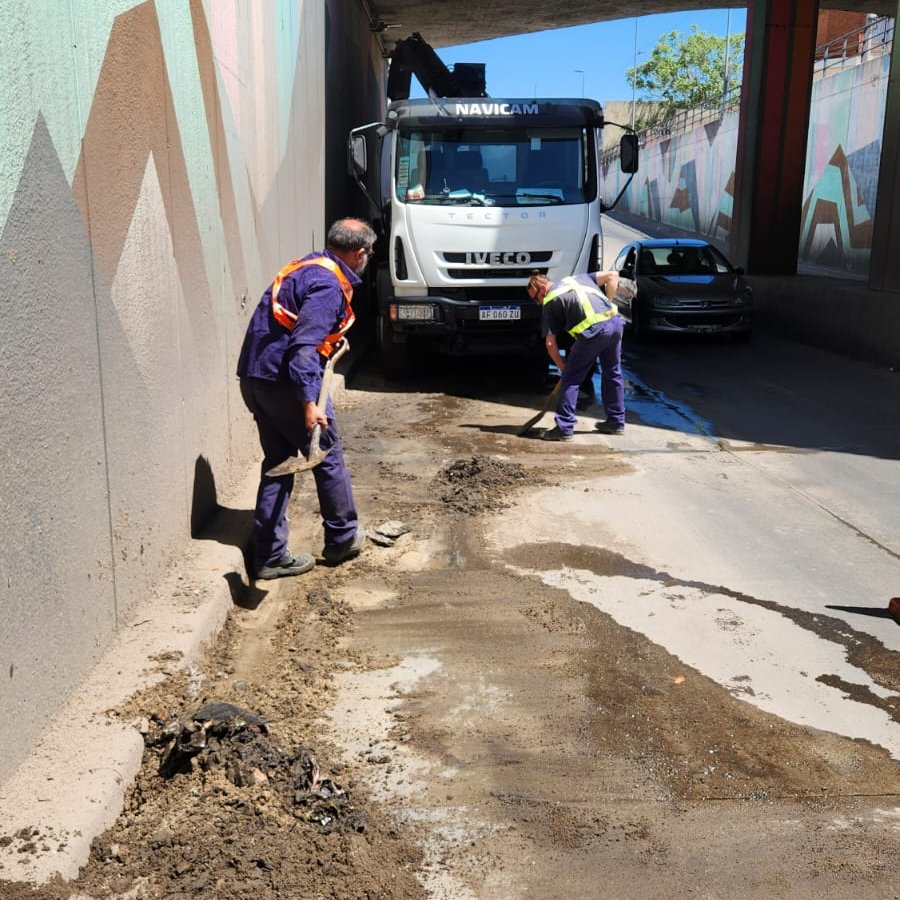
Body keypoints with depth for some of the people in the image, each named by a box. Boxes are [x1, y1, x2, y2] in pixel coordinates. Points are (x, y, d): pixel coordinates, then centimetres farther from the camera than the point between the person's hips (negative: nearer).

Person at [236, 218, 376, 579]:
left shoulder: (306, 266, 16)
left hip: (255, 379, 9)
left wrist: (331, 338, 43)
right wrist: (310, 403, -29)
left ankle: (269, 556, 15)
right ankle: (343, 538, 23)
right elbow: (303, 346, -25)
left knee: (277, 463, 13)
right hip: (286, 382, -9)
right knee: (328, 458, 8)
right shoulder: (329, 285, -14)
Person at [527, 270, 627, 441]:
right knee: (613, 374, 22)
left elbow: (550, 343, 7)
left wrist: (562, 367, 17)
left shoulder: (549, 303, 10)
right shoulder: (577, 279, 26)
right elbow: (612, 276, 21)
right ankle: (616, 423, 31)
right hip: (616, 322, 7)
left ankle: (564, 428, 3)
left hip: (593, 330, -7)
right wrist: (607, 305, 21)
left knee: (570, 379, 4)